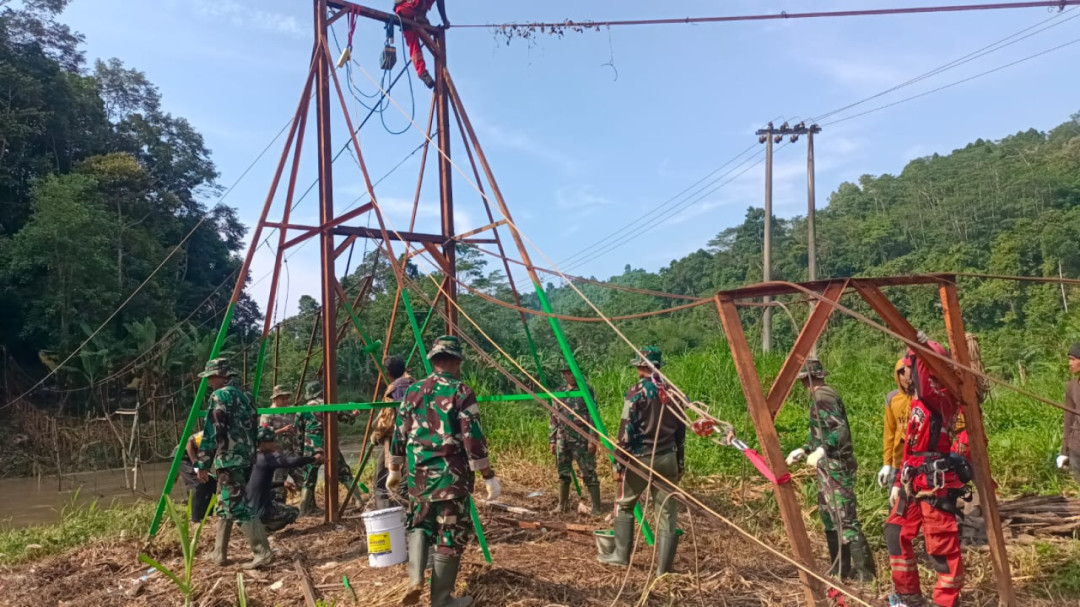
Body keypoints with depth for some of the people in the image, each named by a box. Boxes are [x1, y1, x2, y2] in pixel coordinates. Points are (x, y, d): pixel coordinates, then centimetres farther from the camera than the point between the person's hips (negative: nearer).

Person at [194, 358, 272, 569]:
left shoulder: (220, 395, -9)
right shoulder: (244, 395, 17)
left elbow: (212, 432, -15)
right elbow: (252, 428, 19)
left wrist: (203, 464, -11)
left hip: (229, 459, -9)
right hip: (246, 458, 9)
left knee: (238, 508, -9)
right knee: (226, 506, 18)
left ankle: (263, 552, -14)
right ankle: (219, 553, 24)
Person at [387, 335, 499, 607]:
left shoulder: (413, 391, 6)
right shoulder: (461, 392, -9)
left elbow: (399, 434, 12)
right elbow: (473, 439, -14)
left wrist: (394, 470, 23)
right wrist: (489, 477, -9)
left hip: (418, 472, 5)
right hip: (451, 473, -5)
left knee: (420, 520, 26)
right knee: (450, 532, 6)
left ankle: (416, 572, 6)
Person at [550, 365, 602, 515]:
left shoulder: (587, 391, -3)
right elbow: (554, 419, 15)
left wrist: (592, 439, -14)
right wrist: (552, 440, 10)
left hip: (582, 440, -5)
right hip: (562, 440, 5)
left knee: (589, 473, -5)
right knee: (563, 473, 12)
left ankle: (596, 508, -2)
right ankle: (562, 505, 23)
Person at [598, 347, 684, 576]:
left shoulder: (637, 392, -10)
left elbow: (626, 431, -13)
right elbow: (680, 431, 10)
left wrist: (619, 464, -7)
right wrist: (680, 463, 18)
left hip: (640, 458, -4)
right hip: (667, 459, 4)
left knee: (624, 505, 16)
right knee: (668, 512, 6)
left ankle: (621, 555, 19)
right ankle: (664, 567, 7)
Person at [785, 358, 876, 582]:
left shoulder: (823, 399, -15)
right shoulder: (825, 396, 15)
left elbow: (842, 430, -26)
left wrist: (821, 451, -31)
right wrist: (803, 450, 24)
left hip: (836, 468, -11)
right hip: (829, 469, 11)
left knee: (845, 521, -10)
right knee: (829, 518, 15)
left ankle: (865, 572, -8)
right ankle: (840, 569, 23)